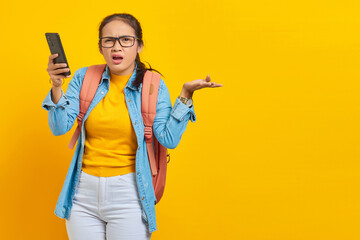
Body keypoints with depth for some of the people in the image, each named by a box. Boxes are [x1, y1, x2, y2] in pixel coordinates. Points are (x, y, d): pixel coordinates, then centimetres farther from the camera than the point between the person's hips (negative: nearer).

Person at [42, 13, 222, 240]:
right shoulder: (84, 78, 3)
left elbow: (169, 138, -10)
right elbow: (60, 128, -1)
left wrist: (185, 95, -17)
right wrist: (57, 88, -15)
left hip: (128, 195, -2)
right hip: (84, 194, 2)